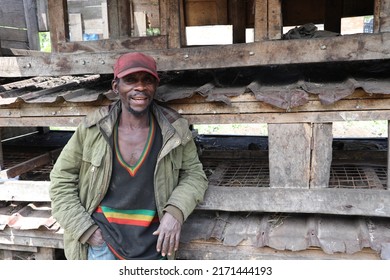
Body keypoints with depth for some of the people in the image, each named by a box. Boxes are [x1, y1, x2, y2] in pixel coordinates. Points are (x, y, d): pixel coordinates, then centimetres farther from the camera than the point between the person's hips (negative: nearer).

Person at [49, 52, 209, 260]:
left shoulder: (174, 130, -7)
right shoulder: (93, 129, -8)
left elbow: (194, 174, 3)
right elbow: (61, 180, 0)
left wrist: (175, 212, -15)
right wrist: (85, 229, -6)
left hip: (151, 243, 1)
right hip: (101, 238, -1)